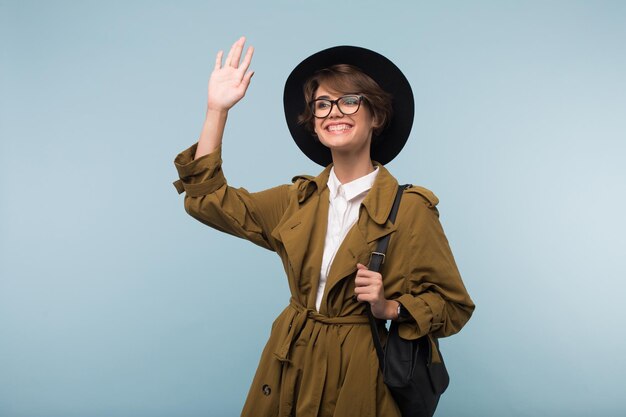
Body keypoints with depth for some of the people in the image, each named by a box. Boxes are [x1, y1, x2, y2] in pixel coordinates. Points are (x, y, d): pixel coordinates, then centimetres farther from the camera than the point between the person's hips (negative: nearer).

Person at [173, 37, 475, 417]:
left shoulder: (410, 209, -12)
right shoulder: (298, 200, 2)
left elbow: (453, 307, -5)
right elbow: (207, 198, 2)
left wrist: (389, 307, -23)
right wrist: (218, 109, -5)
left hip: (360, 375, -4)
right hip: (291, 370, 5)